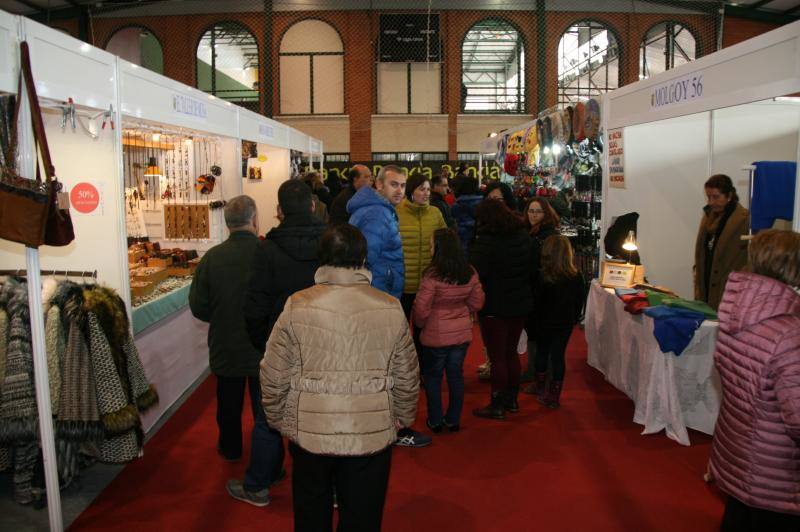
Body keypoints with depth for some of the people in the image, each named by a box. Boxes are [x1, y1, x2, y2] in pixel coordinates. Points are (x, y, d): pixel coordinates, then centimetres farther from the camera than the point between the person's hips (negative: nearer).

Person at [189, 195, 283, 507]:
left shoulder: (212, 257, -12)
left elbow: (198, 306, -5)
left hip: (226, 349, 3)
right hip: (265, 349, -3)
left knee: (229, 404, 26)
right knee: (266, 414, 6)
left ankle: (230, 448, 50)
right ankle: (258, 483, 9)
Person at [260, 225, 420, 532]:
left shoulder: (296, 307, -11)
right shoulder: (391, 310, -6)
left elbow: (274, 377, -6)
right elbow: (407, 379, 1)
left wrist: (278, 420, 11)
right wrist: (400, 420, 17)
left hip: (309, 435, 0)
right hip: (373, 436, 1)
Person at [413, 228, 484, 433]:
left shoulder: (432, 276, -22)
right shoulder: (470, 273, -5)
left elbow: (421, 309, -17)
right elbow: (477, 303, 5)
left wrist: (420, 324, 2)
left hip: (436, 336, -4)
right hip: (462, 333, 4)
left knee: (433, 377, 13)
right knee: (456, 375, 16)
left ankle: (435, 421, 21)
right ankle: (453, 420, 26)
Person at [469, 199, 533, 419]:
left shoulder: (486, 242, -19)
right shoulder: (523, 236, 4)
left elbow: (476, 273, -25)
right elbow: (532, 267, 13)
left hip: (495, 308, -7)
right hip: (520, 304, 7)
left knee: (497, 357, 3)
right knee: (511, 352, 19)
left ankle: (497, 406, 12)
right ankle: (512, 400, 30)